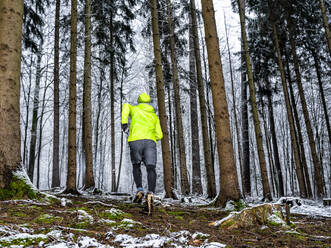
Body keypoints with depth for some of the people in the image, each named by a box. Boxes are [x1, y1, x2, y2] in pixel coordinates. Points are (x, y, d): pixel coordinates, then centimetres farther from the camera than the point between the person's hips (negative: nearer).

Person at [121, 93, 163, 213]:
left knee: (136, 166, 20)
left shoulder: (135, 109, 22)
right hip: (150, 142, 1)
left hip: (135, 141, -1)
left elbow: (126, 106, -3)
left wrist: (124, 122, -4)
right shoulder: (154, 116, 28)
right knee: (151, 168, -10)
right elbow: (159, 135, 21)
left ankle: (139, 189, 3)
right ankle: (150, 193, -33)